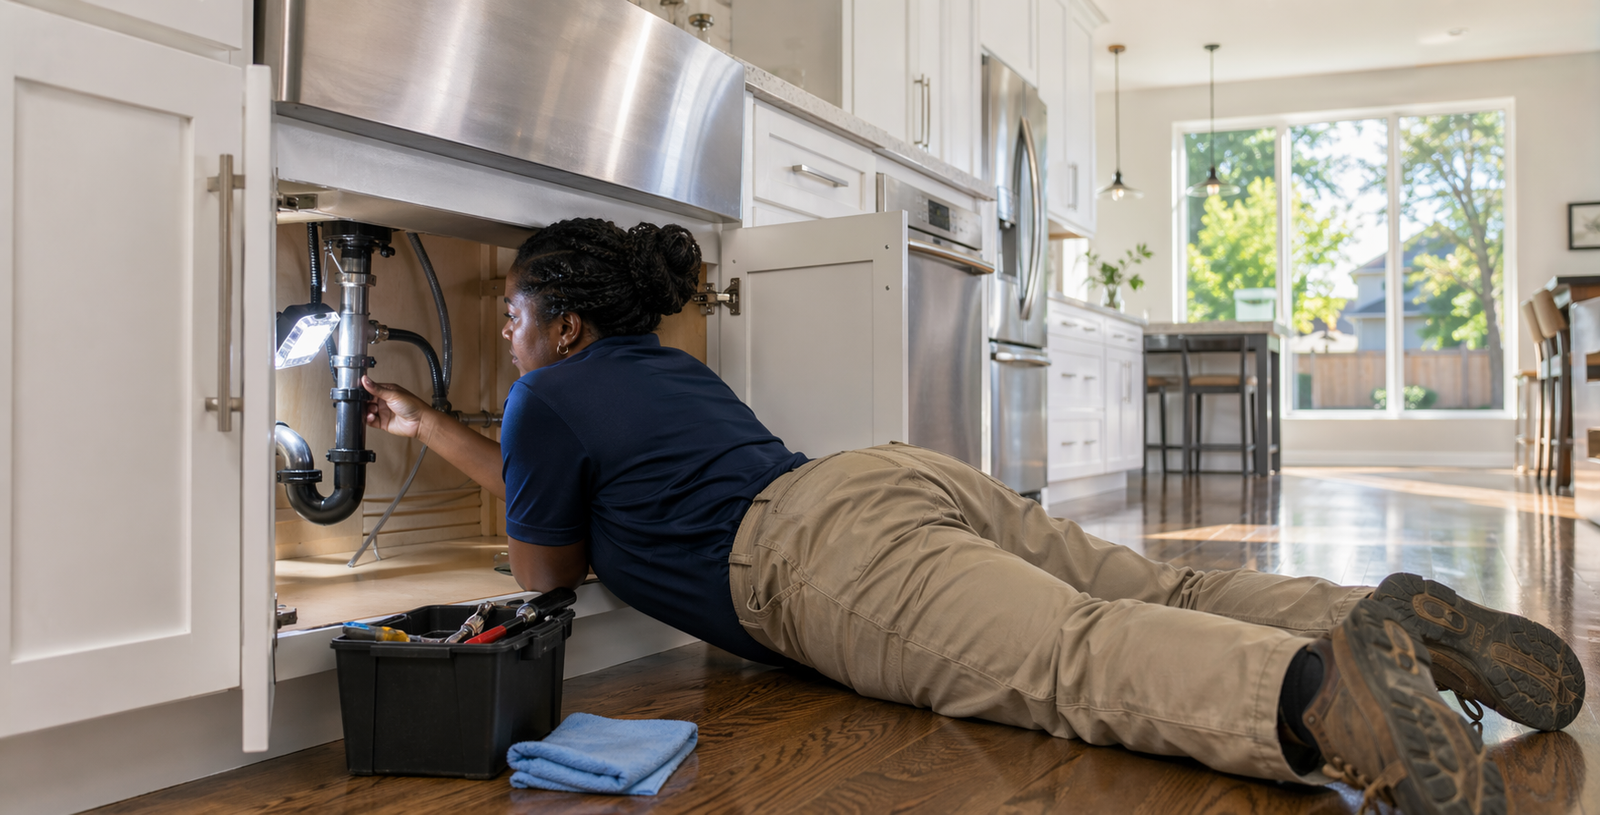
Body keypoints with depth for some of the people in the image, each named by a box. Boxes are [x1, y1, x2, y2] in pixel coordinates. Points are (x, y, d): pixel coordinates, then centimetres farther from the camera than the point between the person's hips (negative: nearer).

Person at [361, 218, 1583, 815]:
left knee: (1074, 658, -30)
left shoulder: (550, 394, 13)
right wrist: (433, 431, 61)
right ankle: (1390, 616, -17)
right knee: (1158, 597, -1)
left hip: (823, 549, -8)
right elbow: (558, 480, 54)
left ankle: (1316, 685, -51)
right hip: (910, 478, 8)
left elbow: (547, 567, 23)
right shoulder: (665, 368, 38)